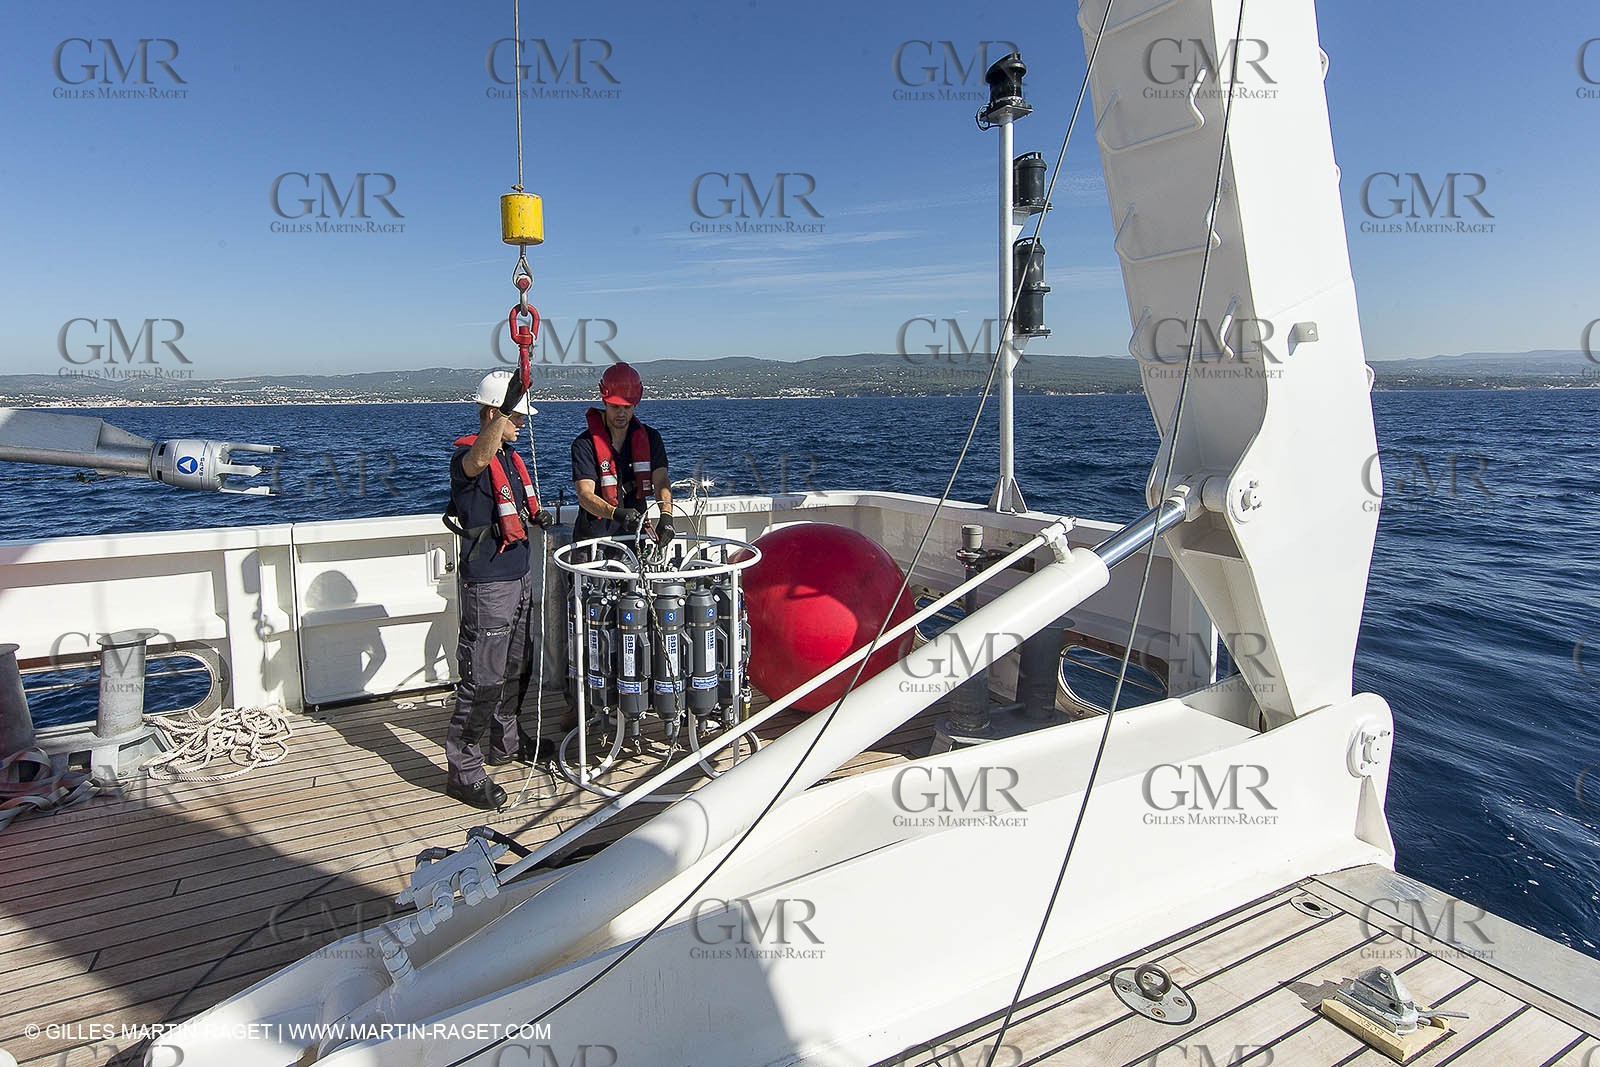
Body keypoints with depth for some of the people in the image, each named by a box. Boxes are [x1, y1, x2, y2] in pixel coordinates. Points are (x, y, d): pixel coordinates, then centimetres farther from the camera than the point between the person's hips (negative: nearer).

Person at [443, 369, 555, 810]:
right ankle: (464, 771, 5)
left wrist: (536, 516, 5)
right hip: (488, 584, -9)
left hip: (520, 577, 9)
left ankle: (507, 742, 37)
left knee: (518, 667, 20)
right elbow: (478, 459, -42)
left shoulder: (510, 455, 12)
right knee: (483, 679, -5)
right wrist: (505, 409, -55)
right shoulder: (467, 456, -15)